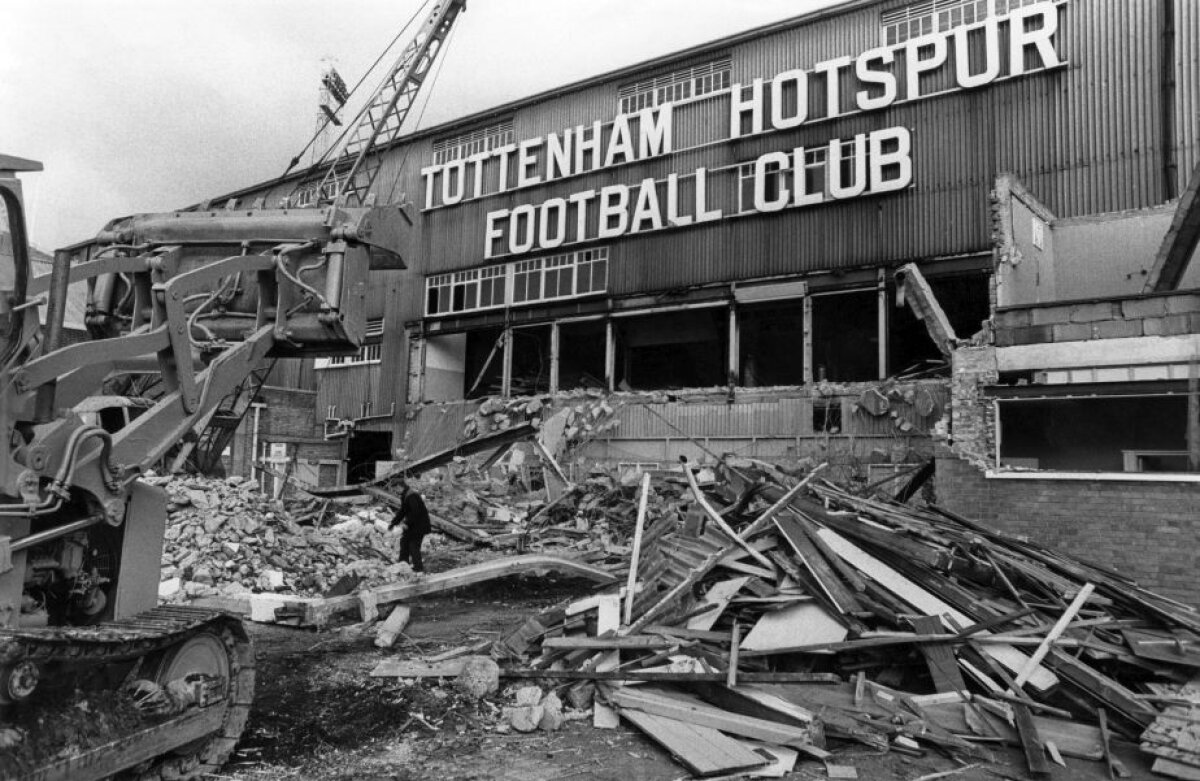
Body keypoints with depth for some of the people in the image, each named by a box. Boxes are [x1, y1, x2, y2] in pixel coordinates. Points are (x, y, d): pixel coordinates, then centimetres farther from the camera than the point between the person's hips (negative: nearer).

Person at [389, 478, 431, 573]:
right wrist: (393, 523, 14)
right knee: (404, 540, 14)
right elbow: (402, 511, 18)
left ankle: (418, 567, -1)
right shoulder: (405, 496, 13)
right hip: (412, 524, 10)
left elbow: (415, 512, -27)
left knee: (414, 544, -7)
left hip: (419, 524, -10)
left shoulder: (412, 497, -20)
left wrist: (407, 523, -24)